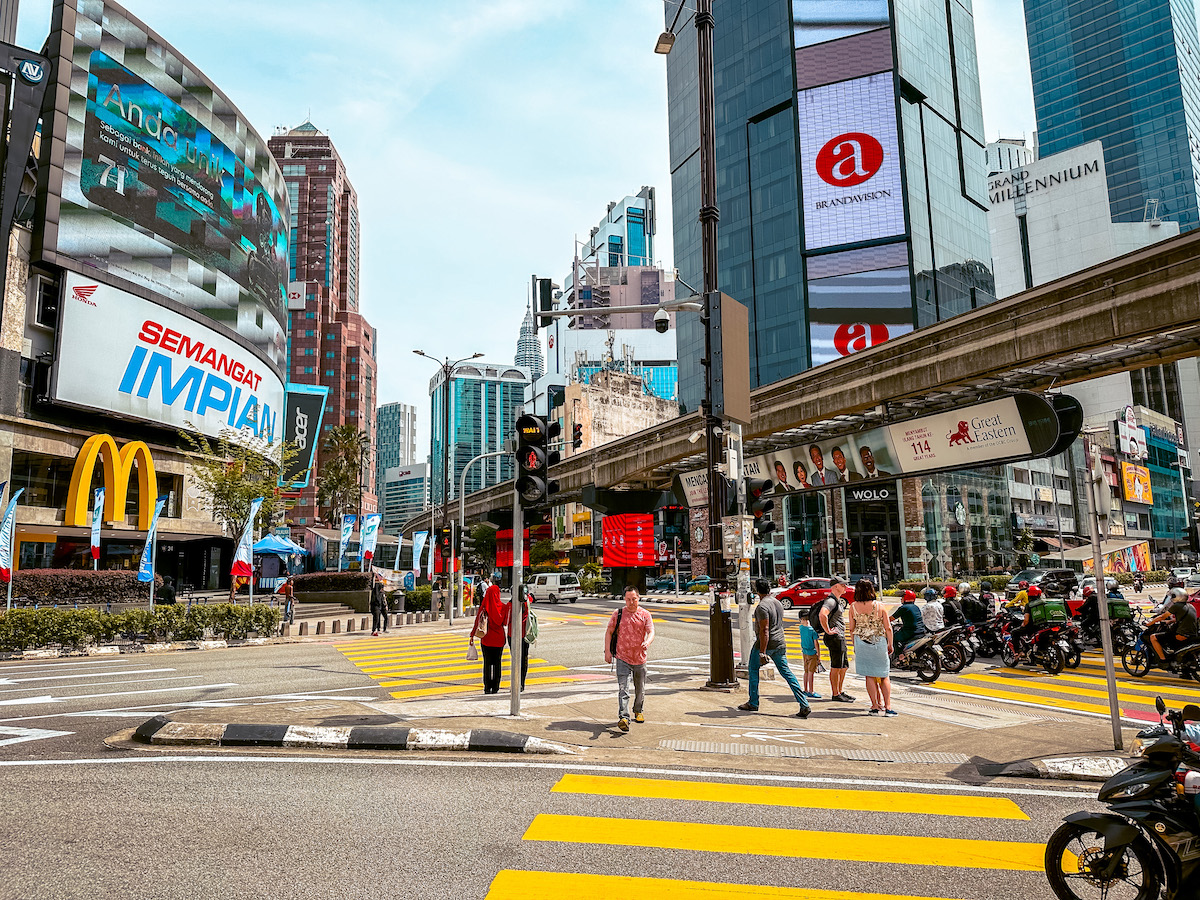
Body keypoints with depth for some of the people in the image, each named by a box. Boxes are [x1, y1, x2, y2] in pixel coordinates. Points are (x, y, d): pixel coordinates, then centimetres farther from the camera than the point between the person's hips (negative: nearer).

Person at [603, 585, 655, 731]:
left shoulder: (645, 615, -1)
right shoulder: (618, 614, 0)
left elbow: (651, 632, -12)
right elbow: (609, 632, 5)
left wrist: (647, 643, -34)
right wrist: (607, 651, -4)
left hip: (640, 659, 2)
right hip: (622, 658, -2)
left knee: (640, 689, 17)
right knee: (623, 689, -15)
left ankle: (638, 711, 40)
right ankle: (623, 718, -22)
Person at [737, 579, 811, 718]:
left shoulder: (762, 606, -17)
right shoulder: (778, 603, 10)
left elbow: (764, 630, -23)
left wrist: (762, 653, -23)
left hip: (764, 643, -7)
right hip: (780, 644, 7)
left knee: (753, 670, 12)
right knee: (787, 672, 6)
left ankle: (753, 704, 17)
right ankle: (804, 705, -2)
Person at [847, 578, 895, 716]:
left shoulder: (853, 606, -4)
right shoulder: (879, 606, -7)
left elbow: (851, 628, 2)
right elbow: (888, 628, -3)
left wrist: (854, 645, 15)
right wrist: (890, 644, 9)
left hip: (861, 643, 1)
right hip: (879, 642, -1)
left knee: (869, 676, 8)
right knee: (884, 676, 10)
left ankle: (876, 706, 10)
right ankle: (887, 707, 7)